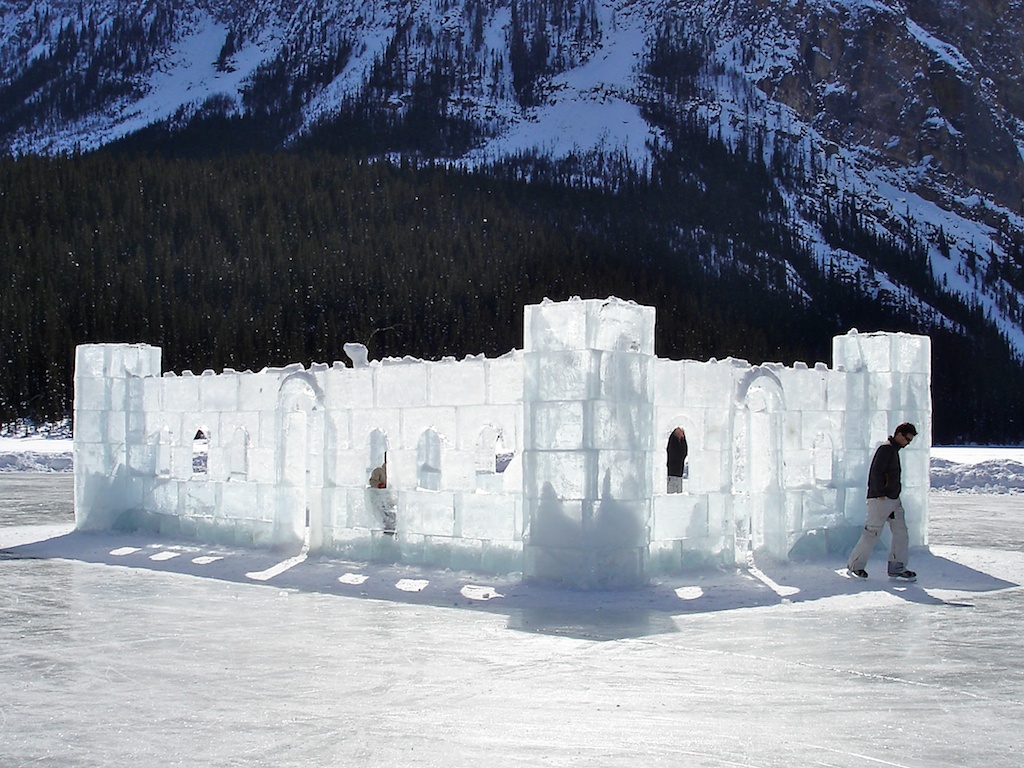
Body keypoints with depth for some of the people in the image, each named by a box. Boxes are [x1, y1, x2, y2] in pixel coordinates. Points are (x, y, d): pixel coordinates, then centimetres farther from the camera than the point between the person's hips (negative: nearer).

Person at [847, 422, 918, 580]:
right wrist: (881, 494, -21)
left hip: (893, 499, 10)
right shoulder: (886, 449, -12)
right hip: (880, 499, -10)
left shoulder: (894, 450, 18)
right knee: (871, 534, -3)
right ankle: (855, 566, 8)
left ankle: (897, 568, 9)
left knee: (901, 533, 5)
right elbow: (876, 472, -20)